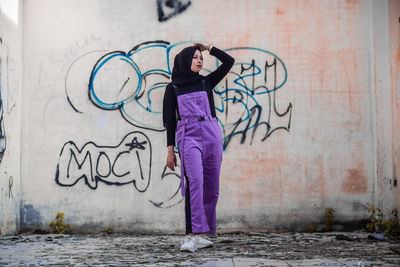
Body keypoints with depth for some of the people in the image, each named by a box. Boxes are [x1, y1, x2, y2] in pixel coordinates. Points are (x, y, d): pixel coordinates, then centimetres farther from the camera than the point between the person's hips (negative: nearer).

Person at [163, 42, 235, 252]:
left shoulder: (206, 82, 16)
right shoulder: (173, 89, 10)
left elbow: (229, 61, 11)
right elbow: (170, 120, 8)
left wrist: (208, 47, 16)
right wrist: (170, 150, 3)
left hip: (211, 135, 4)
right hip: (188, 137, -4)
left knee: (211, 188, 1)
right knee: (195, 182, -22)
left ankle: (199, 234, 10)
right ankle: (192, 236, -29)